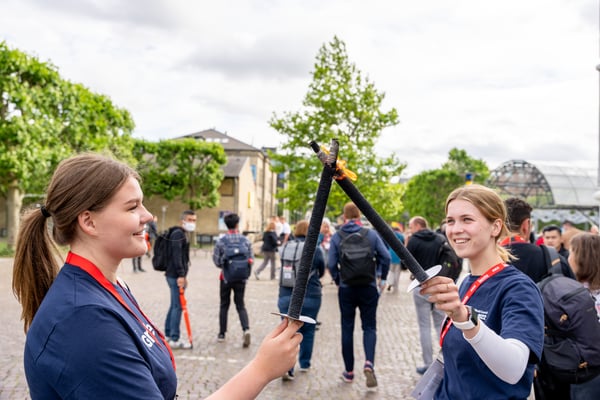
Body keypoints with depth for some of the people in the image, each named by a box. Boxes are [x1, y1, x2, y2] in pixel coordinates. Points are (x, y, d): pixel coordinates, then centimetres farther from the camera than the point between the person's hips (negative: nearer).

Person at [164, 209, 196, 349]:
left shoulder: (182, 234, 20)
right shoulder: (178, 234, -12)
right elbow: (176, 255, -21)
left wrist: (183, 275, 26)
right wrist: (180, 275, -25)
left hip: (175, 275, 10)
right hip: (175, 275, -10)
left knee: (174, 305, 16)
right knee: (178, 306, -8)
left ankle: (168, 334, 25)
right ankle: (174, 339, -4)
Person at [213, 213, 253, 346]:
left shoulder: (221, 241, -7)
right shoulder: (246, 240, -4)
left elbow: (216, 261, -5)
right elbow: (251, 259, -2)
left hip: (226, 277, -1)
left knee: (224, 305, 13)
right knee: (240, 305, 8)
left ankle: (222, 333, 18)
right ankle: (246, 329, -13)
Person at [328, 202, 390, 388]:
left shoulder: (337, 236, -4)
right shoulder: (371, 234, -3)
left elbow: (331, 264, -8)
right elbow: (385, 256, -8)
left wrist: (337, 280, 10)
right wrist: (382, 278, 7)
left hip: (346, 289, 0)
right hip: (368, 288, 0)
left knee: (347, 329, 12)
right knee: (369, 327, 10)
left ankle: (349, 371, 18)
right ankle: (369, 363, -14)